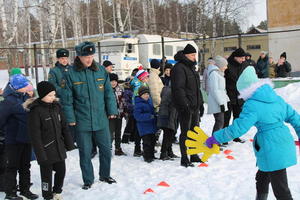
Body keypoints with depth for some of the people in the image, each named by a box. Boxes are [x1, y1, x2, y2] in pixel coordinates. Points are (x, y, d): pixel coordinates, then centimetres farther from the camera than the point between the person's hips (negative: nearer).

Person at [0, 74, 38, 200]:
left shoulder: (27, 98, 4)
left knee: (25, 166, 17)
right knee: (12, 166, 5)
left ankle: (25, 189, 31)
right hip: (14, 139, -7)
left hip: (26, 138, 7)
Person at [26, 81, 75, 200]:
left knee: (61, 171, 15)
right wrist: (40, 154, -17)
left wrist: (69, 144, 11)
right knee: (47, 174, 6)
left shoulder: (56, 106, 5)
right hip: (46, 150, -6)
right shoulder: (35, 110, -15)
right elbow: (35, 134, -15)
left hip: (59, 148, 6)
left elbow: (64, 127, 11)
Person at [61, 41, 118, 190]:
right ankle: (88, 180, 26)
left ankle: (105, 175, 34)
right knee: (85, 152, 8)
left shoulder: (100, 71, 1)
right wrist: (70, 118, -7)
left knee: (106, 149, 13)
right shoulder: (71, 74, -8)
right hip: (82, 121, -2)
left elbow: (109, 93, 6)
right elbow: (67, 99, -5)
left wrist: (112, 110, 2)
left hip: (101, 120, 3)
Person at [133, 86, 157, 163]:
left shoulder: (149, 100, 9)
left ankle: (151, 155, 29)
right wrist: (148, 116, -28)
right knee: (147, 142, -8)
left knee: (152, 140, 16)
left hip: (152, 126, 8)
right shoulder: (138, 104, -16)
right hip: (144, 127, -8)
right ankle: (147, 156, 7)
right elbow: (137, 115, -23)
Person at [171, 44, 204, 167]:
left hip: (195, 106, 9)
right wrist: (185, 105, -24)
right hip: (185, 106, -9)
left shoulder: (191, 67, 18)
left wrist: (201, 103, 20)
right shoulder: (179, 68, -13)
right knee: (185, 132, -2)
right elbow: (178, 89, -20)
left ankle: (194, 155, 27)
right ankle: (184, 159, 7)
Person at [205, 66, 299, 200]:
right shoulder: (276, 98, 8)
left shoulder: (252, 105, -15)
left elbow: (238, 128, -19)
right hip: (285, 145, 9)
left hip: (273, 151, -9)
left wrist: (216, 138, -11)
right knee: (262, 179, 26)